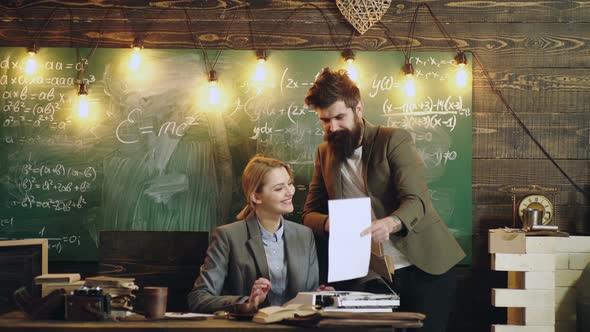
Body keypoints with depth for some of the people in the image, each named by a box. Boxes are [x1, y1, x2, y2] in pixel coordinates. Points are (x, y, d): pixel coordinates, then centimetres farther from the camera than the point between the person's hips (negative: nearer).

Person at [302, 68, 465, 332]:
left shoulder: (394, 140, -4)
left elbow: (416, 201, -13)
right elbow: (310, 213, 12)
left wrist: (390, 223, -36)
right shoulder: (325, 154, 13)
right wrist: (328, 223, -14)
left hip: (424, 270, -3)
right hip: (371, 278, 3)